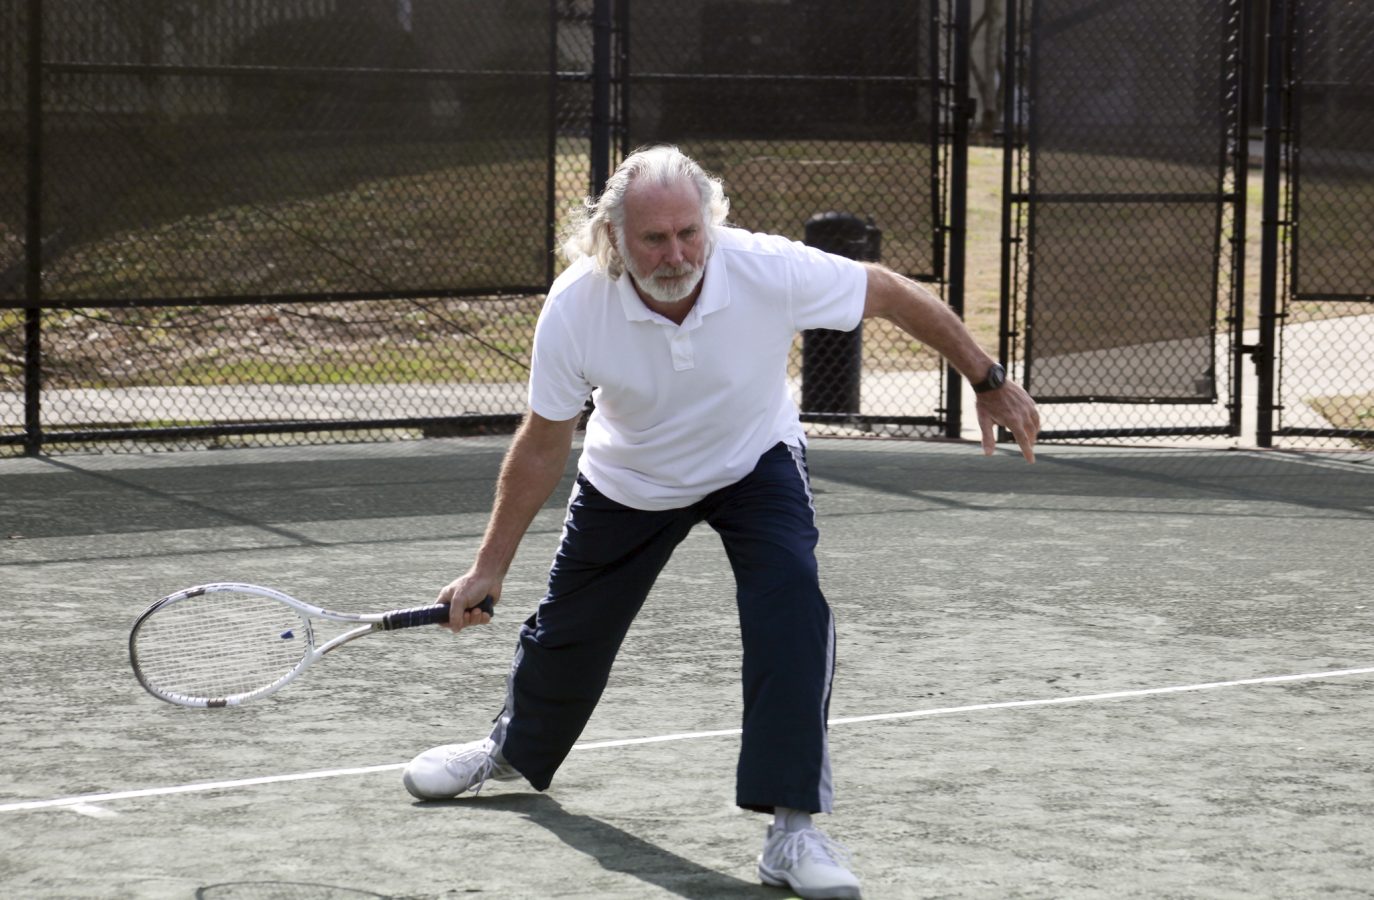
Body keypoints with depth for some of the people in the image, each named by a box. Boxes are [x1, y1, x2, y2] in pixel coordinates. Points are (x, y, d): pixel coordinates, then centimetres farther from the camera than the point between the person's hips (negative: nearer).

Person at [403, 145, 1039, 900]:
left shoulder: (772, 271, -35)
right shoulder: (575, 309, -31)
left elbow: (895, 296, -17)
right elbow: (543, 446, -16)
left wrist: (989, 383, -10)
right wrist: (490, 567, -12)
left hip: (755, 463, -1)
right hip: (629, 482, 1)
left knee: (792, 605, -27)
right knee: (569, 630, 15)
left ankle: (792, 828, -21)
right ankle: (516, 750, 51)